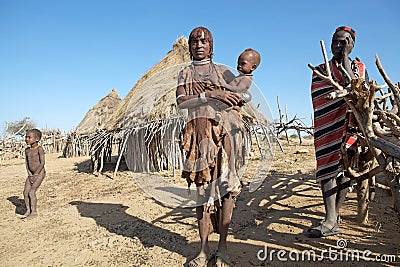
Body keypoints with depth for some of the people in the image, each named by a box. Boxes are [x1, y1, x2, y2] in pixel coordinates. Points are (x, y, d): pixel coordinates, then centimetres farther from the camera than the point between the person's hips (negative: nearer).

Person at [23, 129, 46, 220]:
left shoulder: (39, 149, -12)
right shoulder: (27, 150, 9)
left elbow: (42, 163, -16)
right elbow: (27, 163, 10)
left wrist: (35, 174, -16)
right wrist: (30, 174, -1)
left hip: (40, 173, -7)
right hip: (31, 174, 7)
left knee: (32, 192, -11)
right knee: (25, 192, 0)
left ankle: (34, 212, -2)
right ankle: (28, 210, 12)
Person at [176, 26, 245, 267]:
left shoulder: (221, 70, 15)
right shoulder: (185, 73, 15)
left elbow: (244, 92, 10)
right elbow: (181, 101, -3)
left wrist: (236, 98, -15)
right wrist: (212, 95, -17)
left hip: (221, 129, 0)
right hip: (197, 132, 1)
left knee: (225, 183, -7)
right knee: (203, 186, 3)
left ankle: (223, 247, 5)